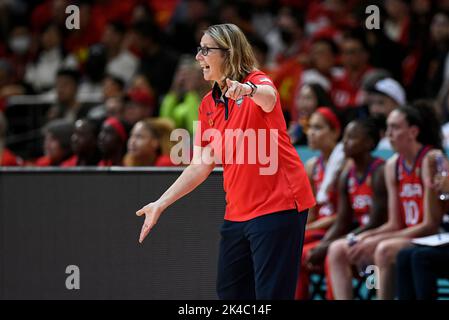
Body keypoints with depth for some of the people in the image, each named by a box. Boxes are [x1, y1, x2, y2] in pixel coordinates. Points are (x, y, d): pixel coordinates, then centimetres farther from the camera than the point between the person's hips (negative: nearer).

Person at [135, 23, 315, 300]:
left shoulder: (260, 82, -9)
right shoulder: (208, 105, 12)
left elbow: (268, 98, -36)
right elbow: (201, 165, 16)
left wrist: (248, 89, -59)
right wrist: (161, 204, 11)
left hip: (278, 205, -8)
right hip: (237, 212, 8)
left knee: (272, 294, -10)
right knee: (229, 293, 11)